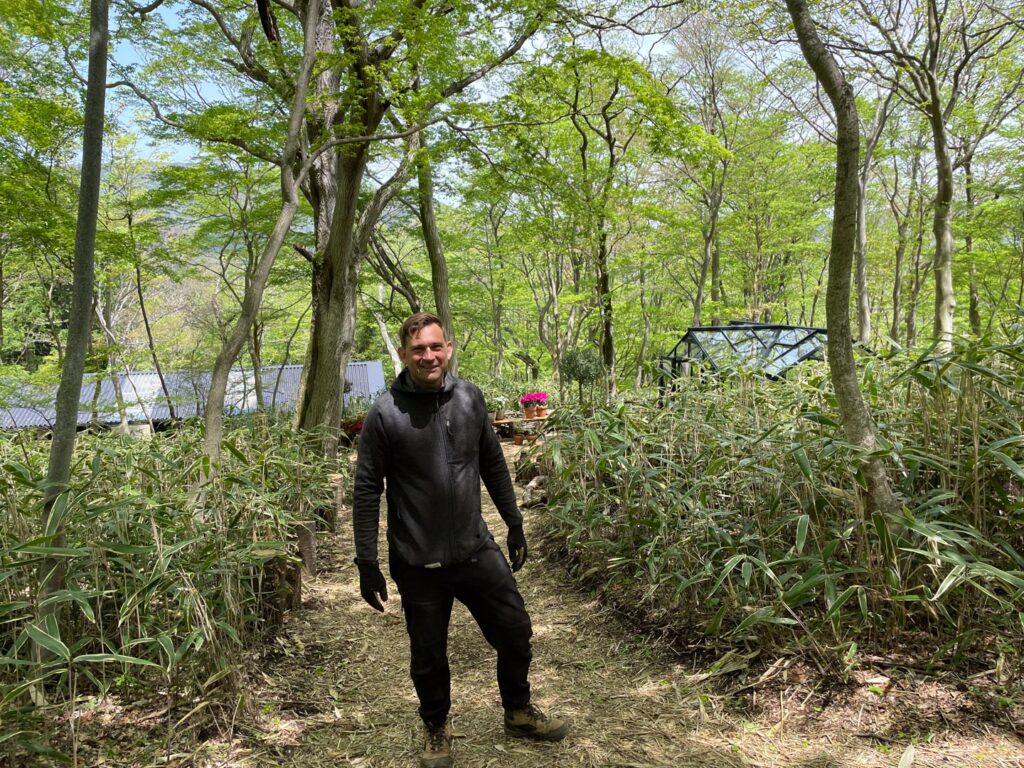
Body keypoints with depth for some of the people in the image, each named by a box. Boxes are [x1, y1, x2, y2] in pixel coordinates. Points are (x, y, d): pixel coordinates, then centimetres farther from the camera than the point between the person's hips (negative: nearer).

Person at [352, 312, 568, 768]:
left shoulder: (470, 398, 0)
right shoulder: (385, 414, -12)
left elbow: (493, 466, 10)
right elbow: (367, 490, -9)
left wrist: (514, 524, 13)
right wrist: (367, 563, -9)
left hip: (477, 550, 4)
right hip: (418, 564, -3)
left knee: (516, 633, 12)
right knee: (428, 656, 12)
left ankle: (519, 713, 39)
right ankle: (436, 730, 39)